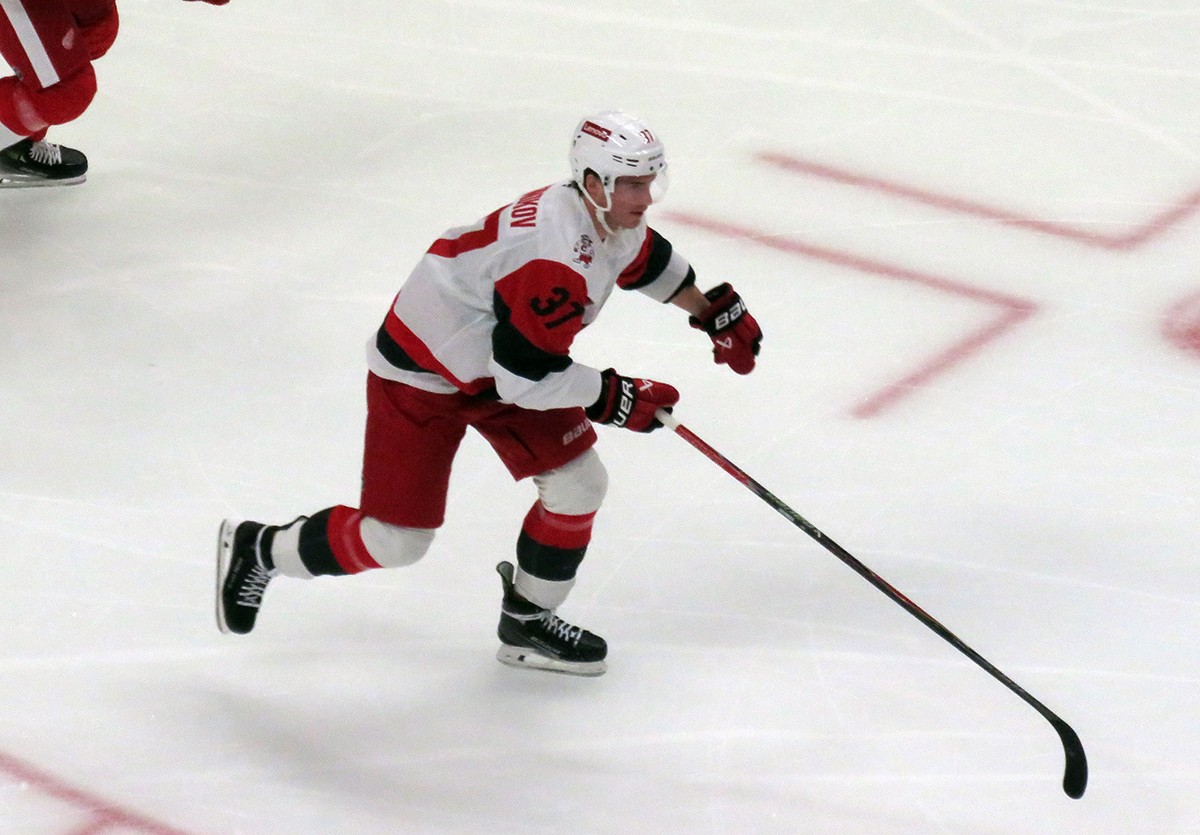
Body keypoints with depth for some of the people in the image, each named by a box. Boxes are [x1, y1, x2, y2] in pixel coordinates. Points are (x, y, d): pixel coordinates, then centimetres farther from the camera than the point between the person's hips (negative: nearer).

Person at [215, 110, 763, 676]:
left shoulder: (612, 220, -6)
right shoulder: (553, 255, -35)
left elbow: (648, 261, 20)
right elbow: (525, 378, -32)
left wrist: (715, 310, 23)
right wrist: (614, 398, -23)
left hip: (503, 354, 9)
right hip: (420, 374, -9)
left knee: (579, 483, 1)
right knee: (395, 539, -5)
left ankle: (528, 622, 20)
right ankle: (258, 550, 18)